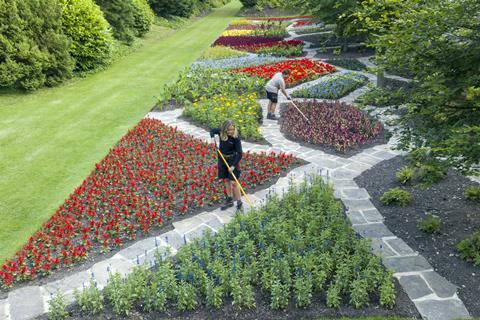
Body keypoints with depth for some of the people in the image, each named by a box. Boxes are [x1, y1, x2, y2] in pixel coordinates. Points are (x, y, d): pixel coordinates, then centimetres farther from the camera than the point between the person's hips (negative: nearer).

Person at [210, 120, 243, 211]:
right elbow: (212, 130, 14)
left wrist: (233, 165, -26)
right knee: (226, 180, 13)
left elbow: (239, 153, -20)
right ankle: (229, 200, 26)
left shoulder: (236, 138, -21)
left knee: (233, 182, -7)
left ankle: (239, 203, 5)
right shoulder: (221, 132, -8)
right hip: (222, 159, 5)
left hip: (232, 160, -5)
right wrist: (213, 137, -7)